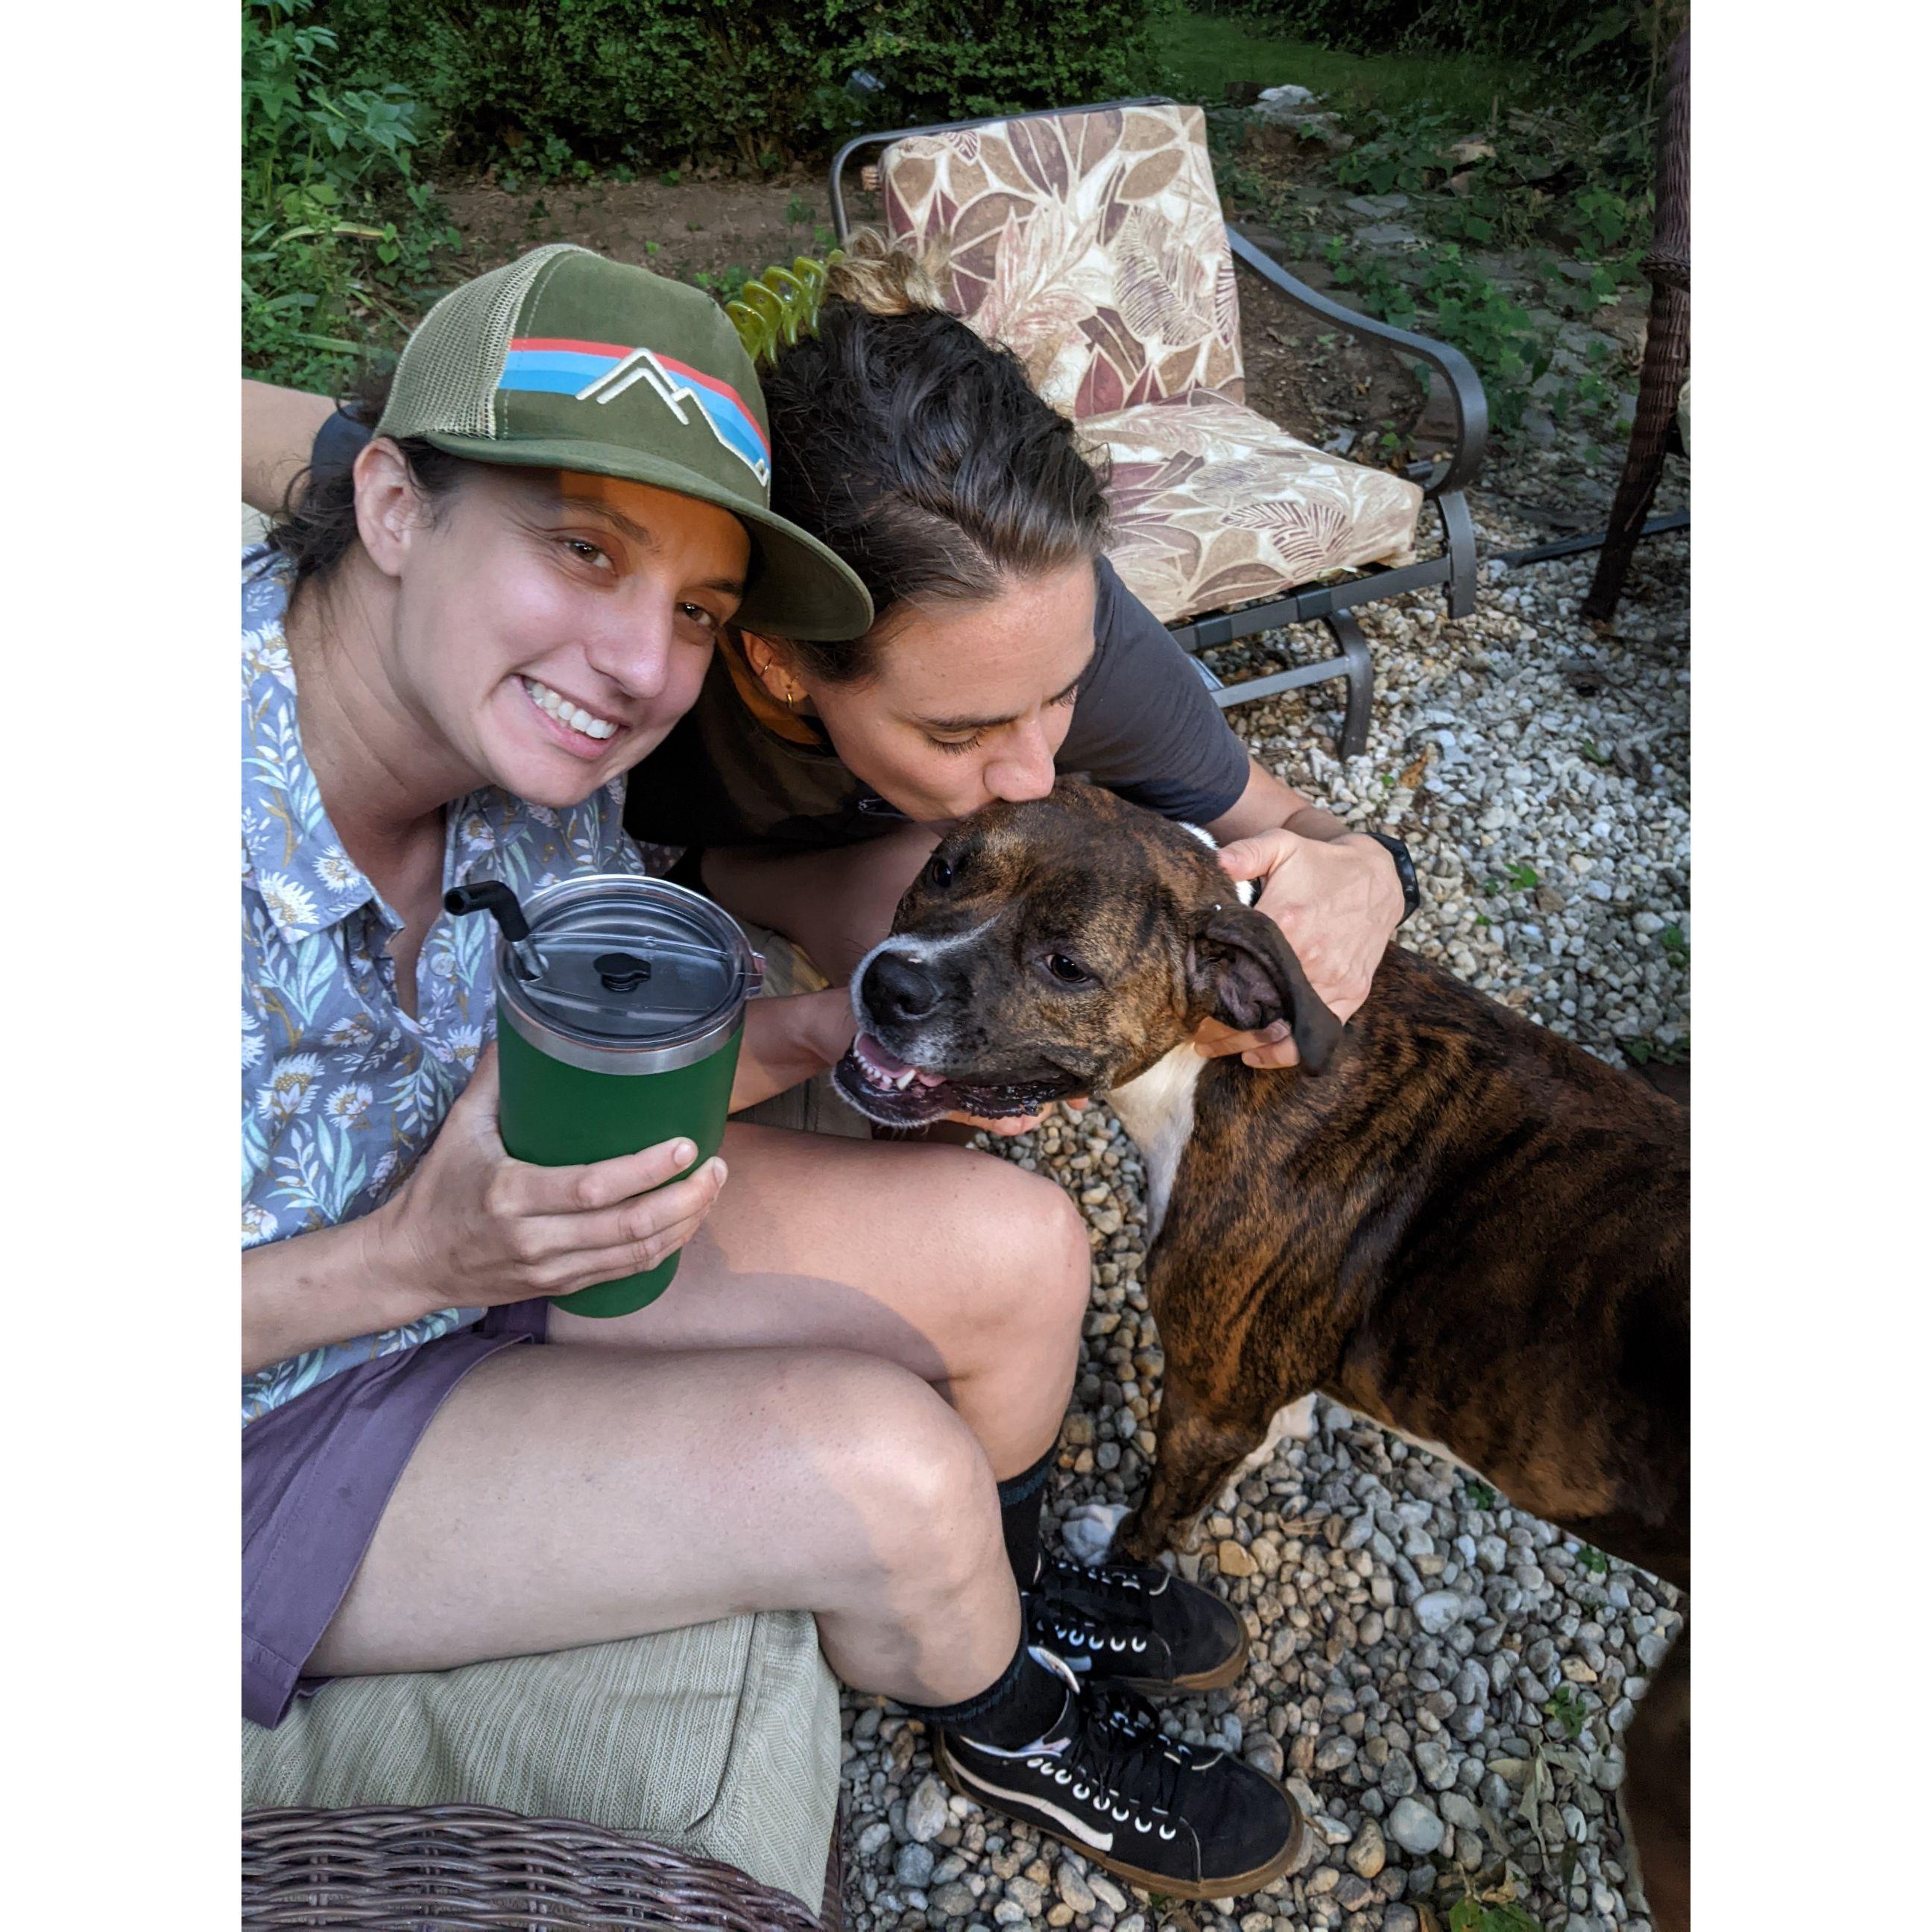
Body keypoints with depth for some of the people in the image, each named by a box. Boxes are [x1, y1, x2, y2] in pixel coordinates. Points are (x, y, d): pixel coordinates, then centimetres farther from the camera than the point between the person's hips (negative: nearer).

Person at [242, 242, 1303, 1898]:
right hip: (273, 1427, -6)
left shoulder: (532, 751, -14)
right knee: (883, 1469, -23)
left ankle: (1008, 1597, 35)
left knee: (1016, 1249, 0)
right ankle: (1011, 1730, 17)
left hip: (459, 1213, 6)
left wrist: (801, 1038, -18)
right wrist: (410, 1263, -35)